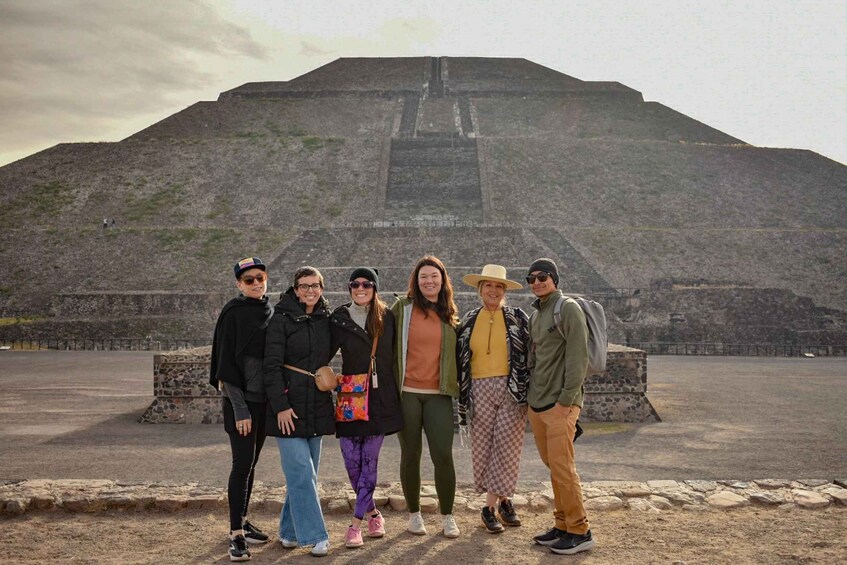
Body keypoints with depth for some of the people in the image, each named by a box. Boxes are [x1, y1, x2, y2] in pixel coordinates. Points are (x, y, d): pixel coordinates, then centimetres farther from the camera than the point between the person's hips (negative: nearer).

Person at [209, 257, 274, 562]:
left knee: (250, 462, 14)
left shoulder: (271, 312, 9)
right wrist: (240, 408, -17)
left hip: (265, 399, 6)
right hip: (241, 399, -6)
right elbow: (227, 362, -13)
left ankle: (242, 521, 26)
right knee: (242, 463, -7)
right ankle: (236, 534, 0)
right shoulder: (234, 313, -10)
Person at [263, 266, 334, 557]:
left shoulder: (326, 320, 8)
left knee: (304, 473, 11)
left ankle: (289, 531, 24)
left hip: (317, 409, 6)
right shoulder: (282, 319, -8)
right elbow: (272, 366, -12)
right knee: (301, 471, -8)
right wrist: (280, 406, -16)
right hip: (289, 407, -6)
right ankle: (314, 536, -1)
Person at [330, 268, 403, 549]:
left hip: (380, 398, 0)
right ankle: (373, 513, 23)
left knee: (369, 461, 0)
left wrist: (395, 391, 5)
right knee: (352, 460, 1)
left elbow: (395, 355, 8)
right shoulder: (339, 319, 2)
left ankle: (356, 523, 7)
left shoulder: (387, 318, 4)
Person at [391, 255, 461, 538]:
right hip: (406, 392, -1)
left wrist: (456, 386, 12)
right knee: (411, 455, 7)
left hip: (438, 394, 1)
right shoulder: (403, 307, 1)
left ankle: (447, 517, 12)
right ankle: (414, 514, 24)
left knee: (443, 456, -5)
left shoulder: (449, 314, 10)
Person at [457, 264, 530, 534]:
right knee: (484, 448, 3)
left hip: (512, 389, -2)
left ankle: (492, 505, 11)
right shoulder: (469, 320, 10)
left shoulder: (518, 317, 2)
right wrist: (462, 395, 10)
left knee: (507, 447, -2)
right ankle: (501, 501, 17)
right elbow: (461, 359, 14)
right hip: (480, 390, 2)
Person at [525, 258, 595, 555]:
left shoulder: (568, 309, -8)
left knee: (562, 467, -6)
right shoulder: (536, 315, 17)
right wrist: (530, 398, 13)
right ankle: (563, 525, 21)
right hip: (536, 405, 8)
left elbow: (578, 359, -14)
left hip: (559, 406, -8)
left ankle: (579, 531, 5)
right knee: (553, 466, 12)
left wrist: (565, 401, -17)